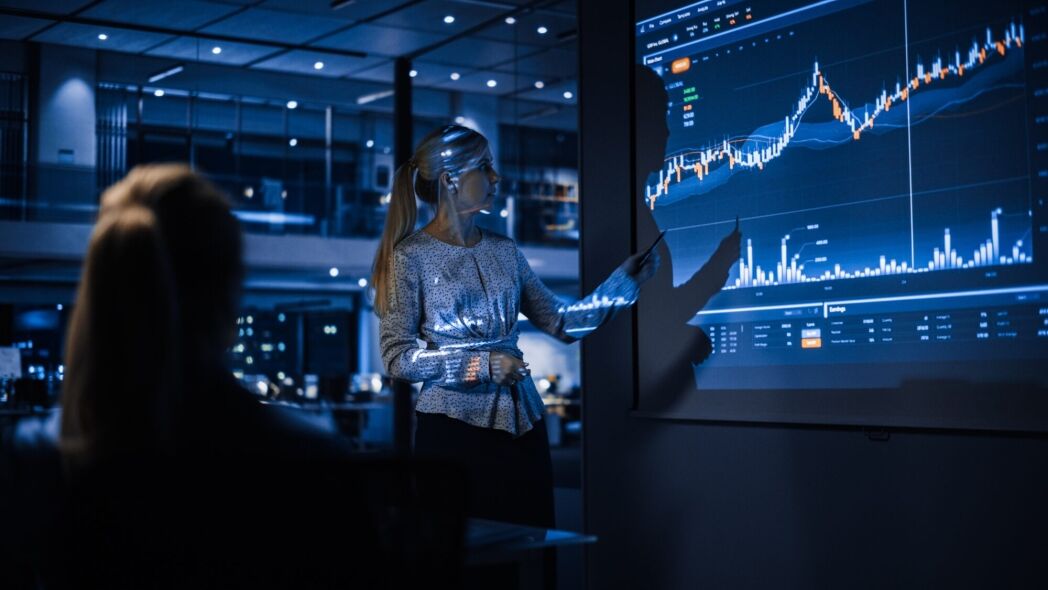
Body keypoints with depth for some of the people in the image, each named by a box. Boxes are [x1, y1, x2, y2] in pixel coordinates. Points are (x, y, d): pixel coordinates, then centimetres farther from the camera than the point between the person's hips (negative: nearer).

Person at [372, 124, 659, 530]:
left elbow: (561, 322, 9)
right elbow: (397, 357, -10)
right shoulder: (411, 256, -5)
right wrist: (482, 365, -16)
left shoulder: (504, 251, 10)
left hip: (522, 425, 5)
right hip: (454, 426, -5)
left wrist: (625, 281, 1)